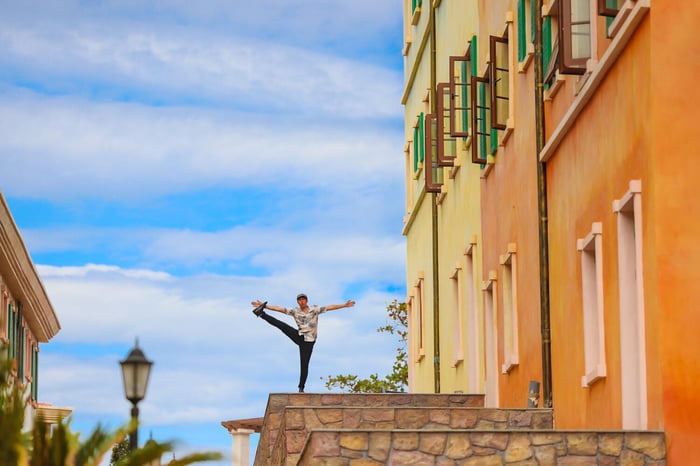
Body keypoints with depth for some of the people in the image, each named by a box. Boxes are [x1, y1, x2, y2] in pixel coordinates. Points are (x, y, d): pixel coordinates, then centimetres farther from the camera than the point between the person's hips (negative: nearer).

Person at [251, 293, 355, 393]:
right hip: (299, 336, 2)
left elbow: (330, 307, -11)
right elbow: (279, 308, -1)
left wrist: (345, 305, -18)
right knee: (282, 326, -17)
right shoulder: (295, 311, 1)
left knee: (304, 365, -5)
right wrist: (264, 306, -5)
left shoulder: (315, 310, -6)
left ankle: (301, 388, 0)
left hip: (308, 341, -2)